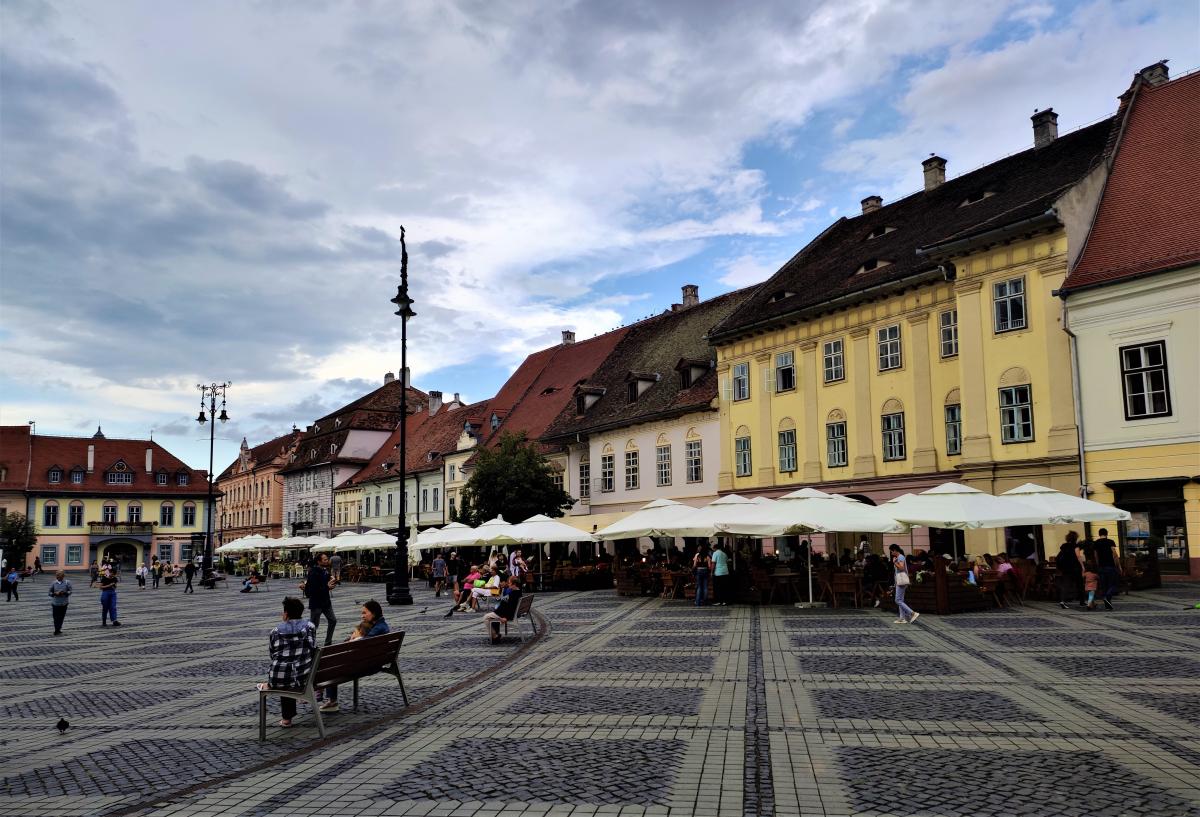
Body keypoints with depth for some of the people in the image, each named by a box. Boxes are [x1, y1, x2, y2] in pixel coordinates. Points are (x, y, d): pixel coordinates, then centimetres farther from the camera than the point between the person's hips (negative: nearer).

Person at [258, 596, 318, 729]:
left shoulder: (276, 630, 5)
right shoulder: (309, 626, 1)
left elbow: (272, 654, 10)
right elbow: (313, 650, -3)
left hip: (278, 677, 2)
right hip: (301, 678, -1)